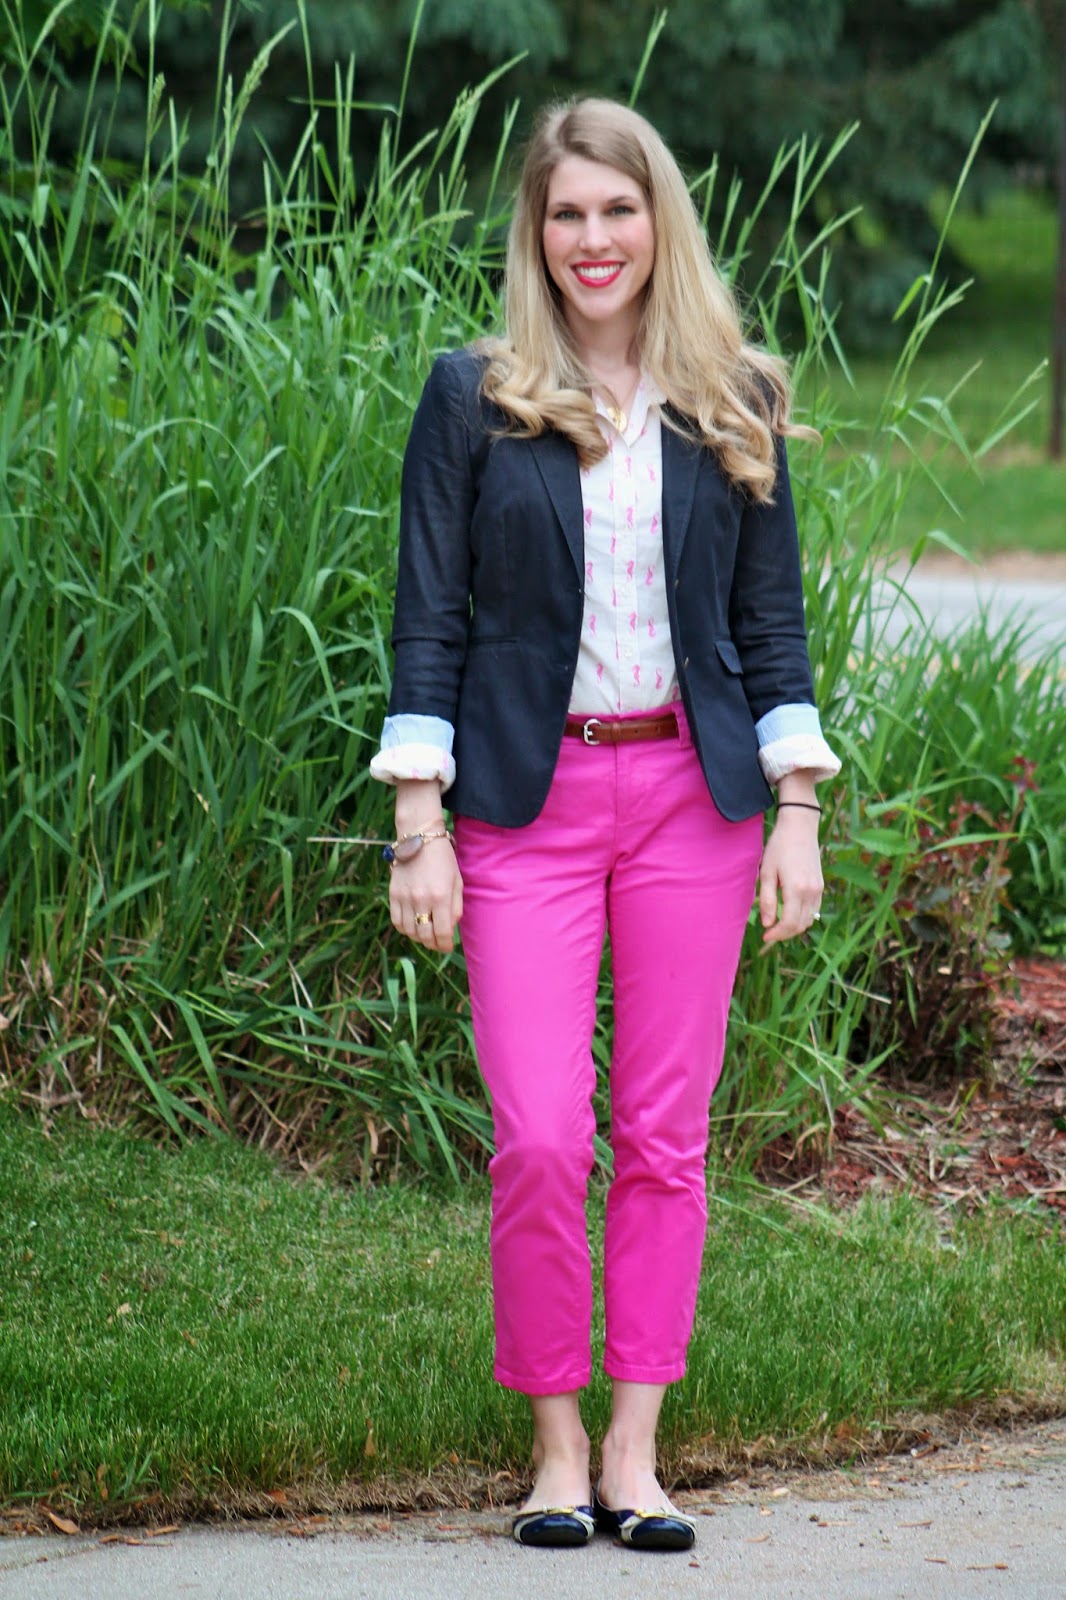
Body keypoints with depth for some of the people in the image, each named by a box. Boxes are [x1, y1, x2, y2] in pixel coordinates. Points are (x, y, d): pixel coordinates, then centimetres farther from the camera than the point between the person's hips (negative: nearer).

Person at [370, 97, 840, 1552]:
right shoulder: (473, 399, 2)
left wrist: (796, 811, 2)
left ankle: (636, 1453, 11)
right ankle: (555, 1445, 7)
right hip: (529, 795, -2)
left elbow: (773, 619, 9)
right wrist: (421, 827, -5)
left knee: (665, 1133, 3)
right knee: (539, 1136, -9)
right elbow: (429, 620, 0)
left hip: (692, 791, 2)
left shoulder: (734, 405, 7)